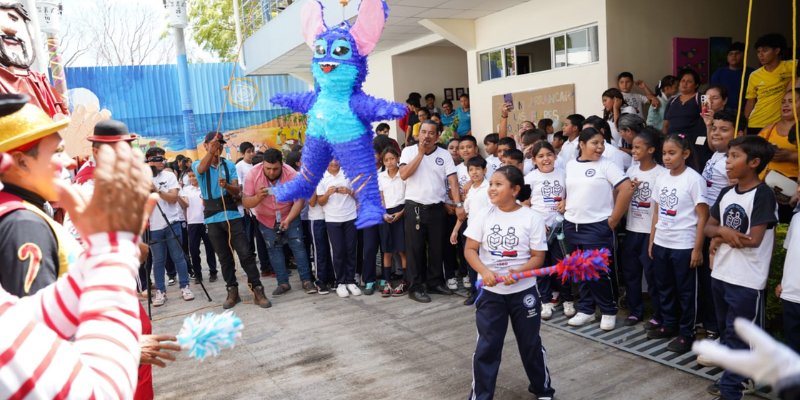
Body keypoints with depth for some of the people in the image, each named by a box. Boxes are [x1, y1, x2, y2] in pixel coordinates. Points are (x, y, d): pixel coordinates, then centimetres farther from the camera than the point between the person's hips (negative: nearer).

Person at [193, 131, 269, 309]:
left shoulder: (229, 165, 5)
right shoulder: (197, 165, 1)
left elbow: (236, 190, -2)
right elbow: (202, 169, -26)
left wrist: (226, 185, -26)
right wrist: (211, 150, -45)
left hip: (232, 215, 0)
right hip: (213, 219, 0)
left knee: (245, 253, -5)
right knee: (224, 257, 8)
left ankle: (257, 290, 0)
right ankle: (232, 291, 18)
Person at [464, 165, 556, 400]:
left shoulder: (531, 218, -8)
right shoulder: (483, 216, -3)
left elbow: (538, 257, -7)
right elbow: (470, 249, -3)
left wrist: (519, 271, -26)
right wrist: (485, 272, -20)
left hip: (523, 291, -1)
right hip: (490, 292, 1)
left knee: (531, 344, 15)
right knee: (486, 347, 5)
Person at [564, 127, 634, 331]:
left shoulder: (606, 165, -8)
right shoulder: (570, 165, 8)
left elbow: (627, 189, -14)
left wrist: (614, 219, -12)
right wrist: (566, 208, 10)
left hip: (597, 227, -5)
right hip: (571, 226, 5)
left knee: (599, 272, -1)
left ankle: (609, 312, 17)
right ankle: (586, 310, 25)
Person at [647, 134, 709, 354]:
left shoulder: (693, 179, -11)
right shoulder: (661, 179, 7)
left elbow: (702, 217, -11)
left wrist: (697, 249, -13)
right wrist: (651, 241, 11)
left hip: (683, 246, -6)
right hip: (661, 244, 6)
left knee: (685, 291, 5)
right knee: (664, 287, 17)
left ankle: (686, 333, 17)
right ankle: (669, 325, 32)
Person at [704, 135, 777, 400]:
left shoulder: (763, 194, -13)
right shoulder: (726, 193, 7)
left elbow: (754, 239, -18)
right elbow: (709, 227, 11)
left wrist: (722, 237, -7)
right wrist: (722, 231, -10)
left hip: (747, 282, -7)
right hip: (720, 275, 7)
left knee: (738, 338, 2)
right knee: (726, 333, 19)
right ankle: (739, 376, 35)